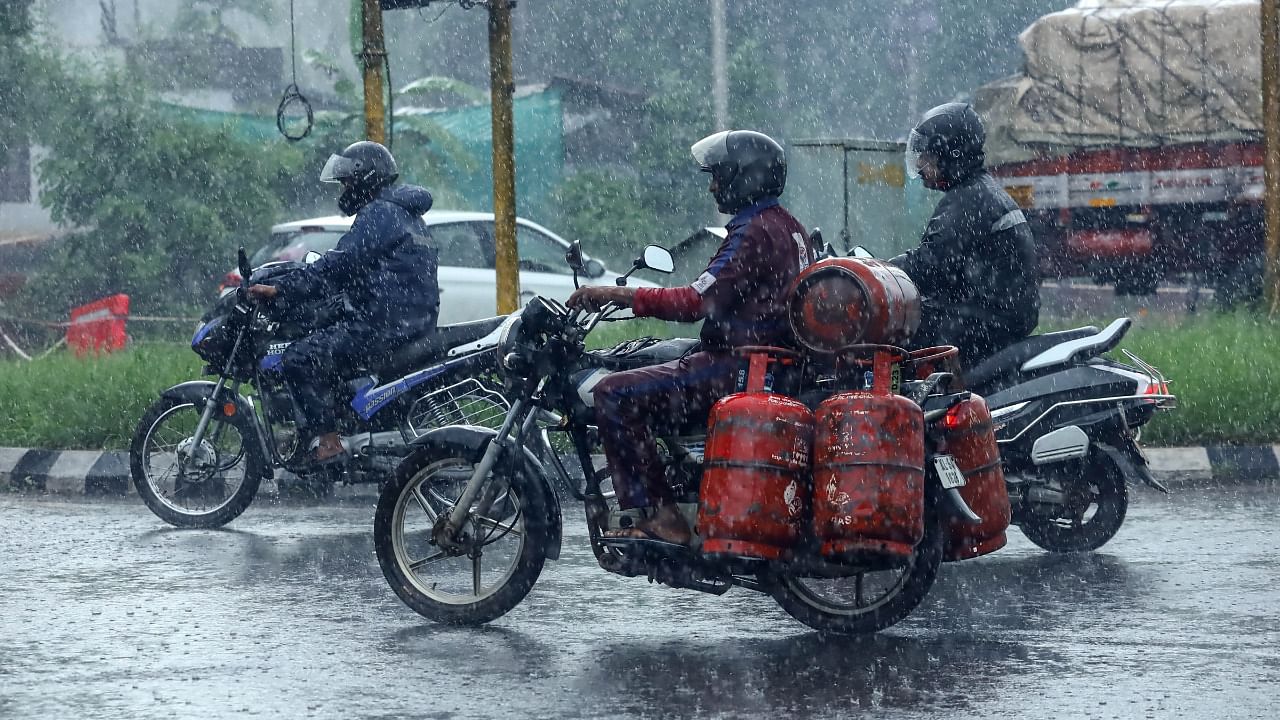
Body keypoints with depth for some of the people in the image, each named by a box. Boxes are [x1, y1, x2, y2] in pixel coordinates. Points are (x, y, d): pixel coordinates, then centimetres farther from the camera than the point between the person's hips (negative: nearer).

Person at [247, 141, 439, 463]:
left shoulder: (378, 213, -10)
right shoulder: (403, 212, 23)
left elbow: (338, 265, -19)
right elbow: (346, 273, 28)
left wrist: (280, 288, -17)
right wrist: (291, 284, 25)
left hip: (387, 323, -11)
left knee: (300, 358, -16)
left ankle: (327, 440, -22)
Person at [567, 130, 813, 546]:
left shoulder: (753, 233, -15)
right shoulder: (788, 227, 17)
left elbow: (696, 302, -22)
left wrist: (617, 295, -18)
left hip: (741, 367, -11)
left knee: (614, 395, -16)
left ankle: (659, 514, -23)